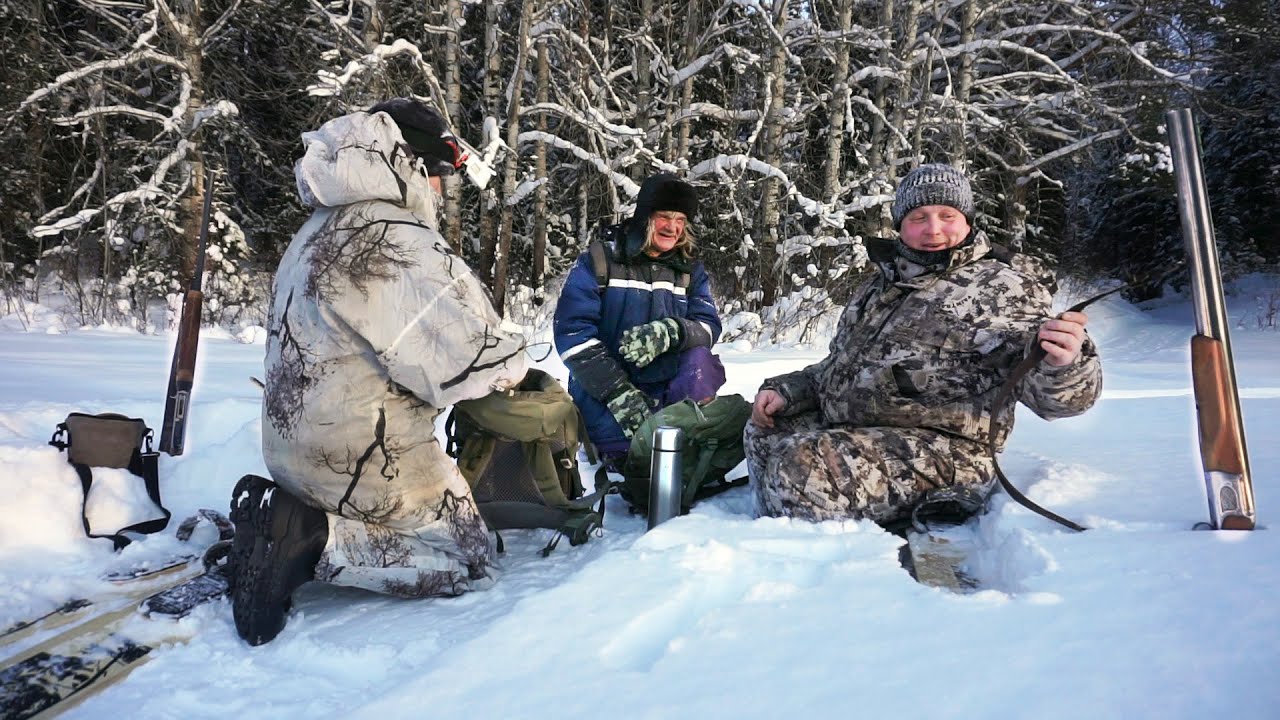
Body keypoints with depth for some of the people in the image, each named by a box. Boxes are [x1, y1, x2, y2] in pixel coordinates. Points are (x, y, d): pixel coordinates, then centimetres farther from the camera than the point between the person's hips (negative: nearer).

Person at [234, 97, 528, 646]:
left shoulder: (318, 231, 11)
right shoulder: (396, 241, -21)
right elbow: (468, 359, -22)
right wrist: (509, 363, 0)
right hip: (363, 455, -9)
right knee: (469, 561, 3)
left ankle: (280, 514, 7)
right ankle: (312, 540, -10)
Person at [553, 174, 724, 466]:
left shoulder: (691, 271, 11)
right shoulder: (597, 263, -1)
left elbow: (709, 327, -1)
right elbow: (572, 332, -11)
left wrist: (671, 333, -27)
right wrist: (619, 392, -21)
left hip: (668, 391, 3)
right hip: (604, 395, -3)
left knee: (701, 359, -27)